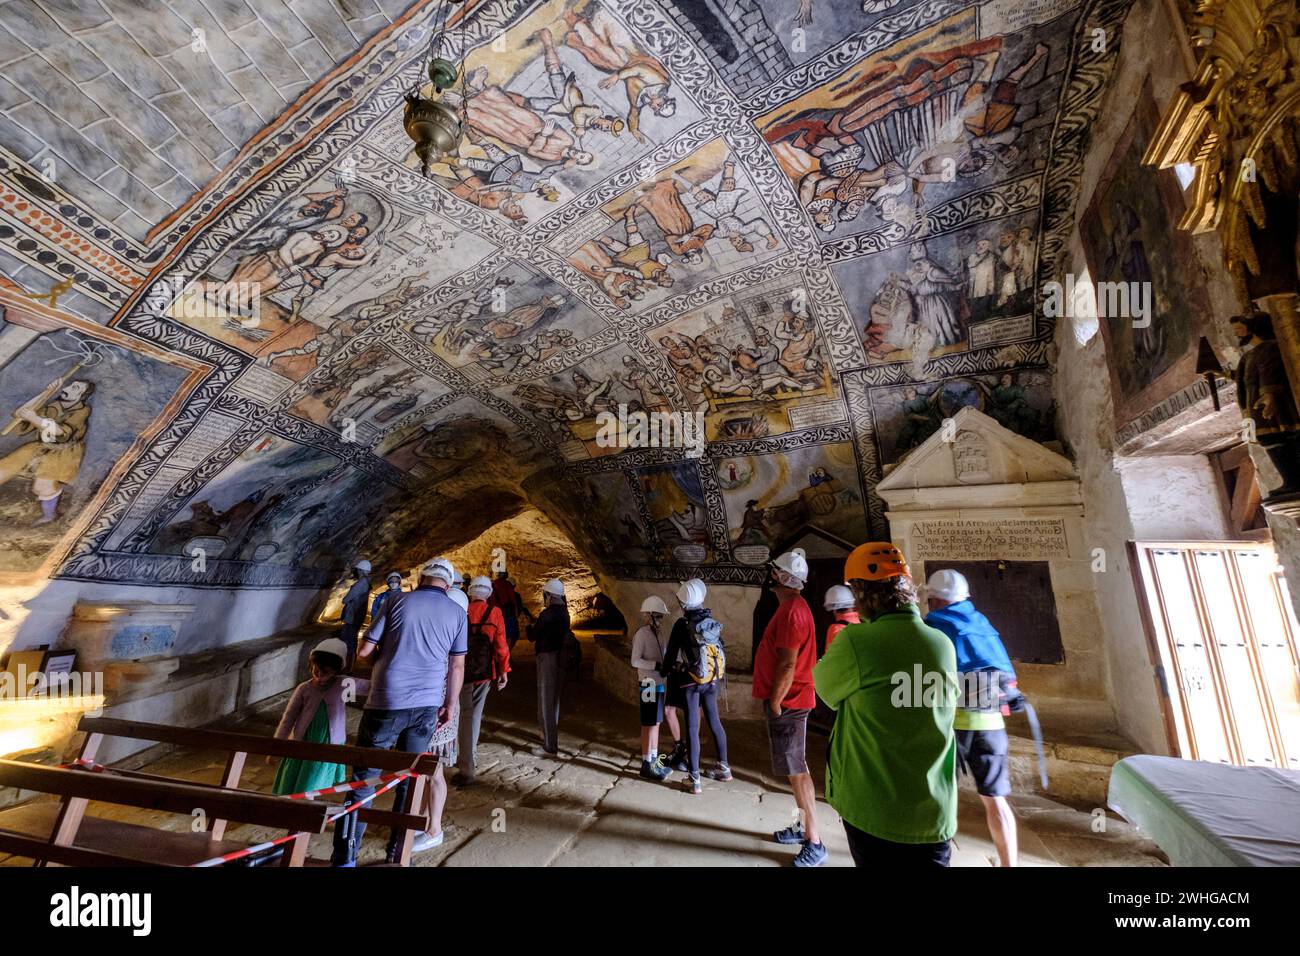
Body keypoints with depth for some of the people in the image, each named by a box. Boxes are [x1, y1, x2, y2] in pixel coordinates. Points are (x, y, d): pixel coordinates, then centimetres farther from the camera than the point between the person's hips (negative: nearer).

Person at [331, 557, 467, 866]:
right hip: (428, 706, 2)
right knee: (408, 780, 16)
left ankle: (345, 857, 16)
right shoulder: (457, 613, 2)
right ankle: (396, 854, 27)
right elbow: (457, 666, 4)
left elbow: (364, 650, 0)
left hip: (387, 702, -2)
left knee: (363, 779, 11)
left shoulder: (397, 601, -2)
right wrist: (450, 705, 13)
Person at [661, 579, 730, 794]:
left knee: (693, 728, 4)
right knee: (715, 722, 20)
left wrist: (666, 670, 11)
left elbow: (671, 653, -9)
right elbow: (721, 652, 5)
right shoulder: (713, 622, -3)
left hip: (691, 682, -5)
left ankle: (695, 779, 10)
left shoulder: (682, 624, -16)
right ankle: (723, 767, 35)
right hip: (712, 680, 5)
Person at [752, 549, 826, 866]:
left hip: (788, 702, -10)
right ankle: (803, 826, 32)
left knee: (796, 770, 0)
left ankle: (815, 844, 12)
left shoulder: (791, 611, -22)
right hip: (788, 701, 10)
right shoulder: (792, 606, 10)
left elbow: (787, 665, -24)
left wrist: (775, 703, -16)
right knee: (796, 766, 19)